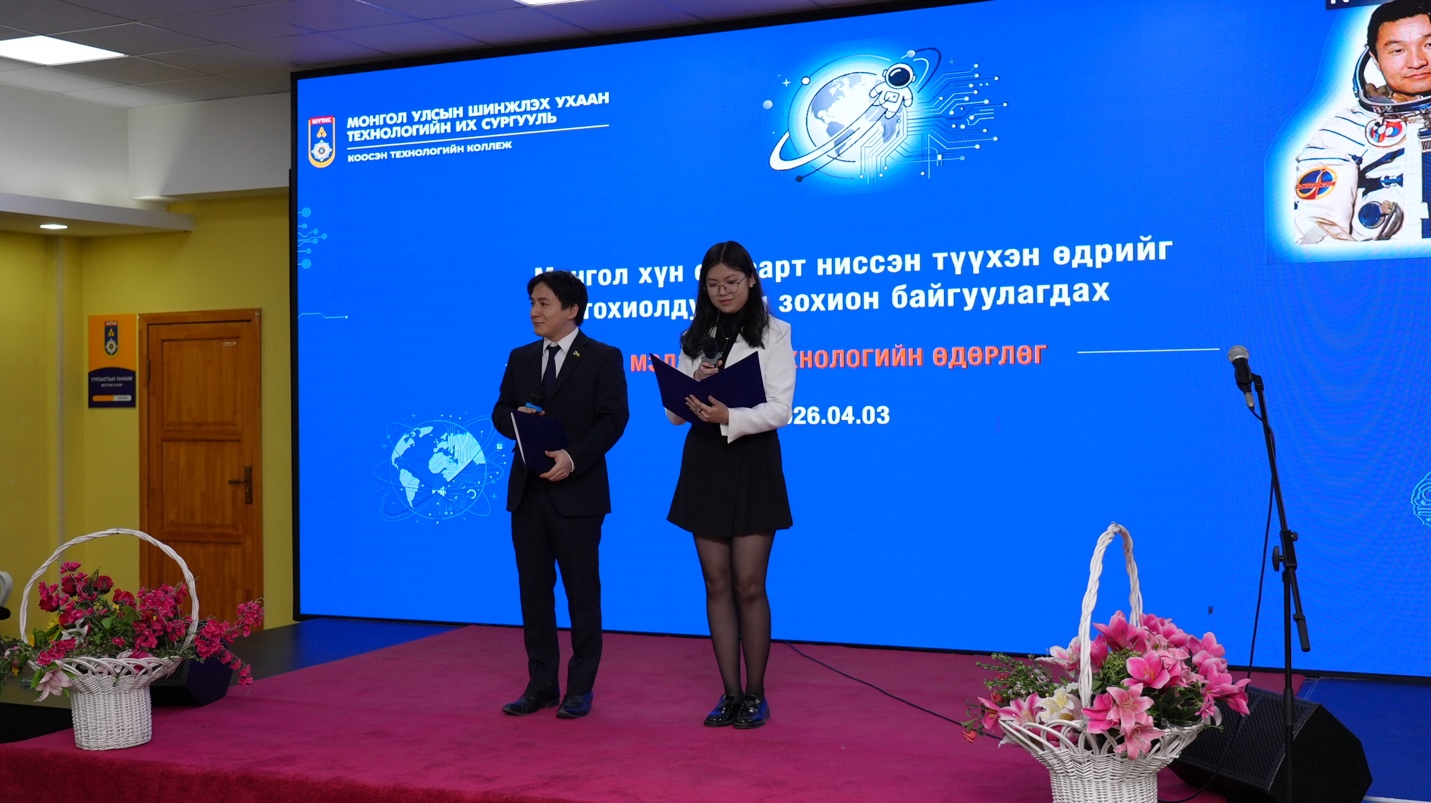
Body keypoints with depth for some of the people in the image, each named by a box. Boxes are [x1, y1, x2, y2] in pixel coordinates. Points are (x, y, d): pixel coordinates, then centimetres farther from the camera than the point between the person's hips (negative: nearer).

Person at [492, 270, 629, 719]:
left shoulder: (603, 358, -3)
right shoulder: (521, 358, 13)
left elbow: (613, 419, -11)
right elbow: (501, 413, 13)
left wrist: (574, 457, -22)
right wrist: (517, 420, -11)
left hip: (576, 491, -5)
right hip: (527, 490, 5)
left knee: (581, 590, 3)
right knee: (533, 588, 9)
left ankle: (580, 689, 13)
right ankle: (541, 685, 19)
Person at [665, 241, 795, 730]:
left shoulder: (773, 334, -2)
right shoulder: (695, 339, 11)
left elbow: (779, 410, -10)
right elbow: (674, 413, 9)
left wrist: (729, 416, -26)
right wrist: (693, 382, -11)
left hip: (752, 464, -4)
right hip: (703, 463, 4)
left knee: (748, 586, -2)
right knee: (717, 585, 7)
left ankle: (755, 695, 11)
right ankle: (730, 694, 15)